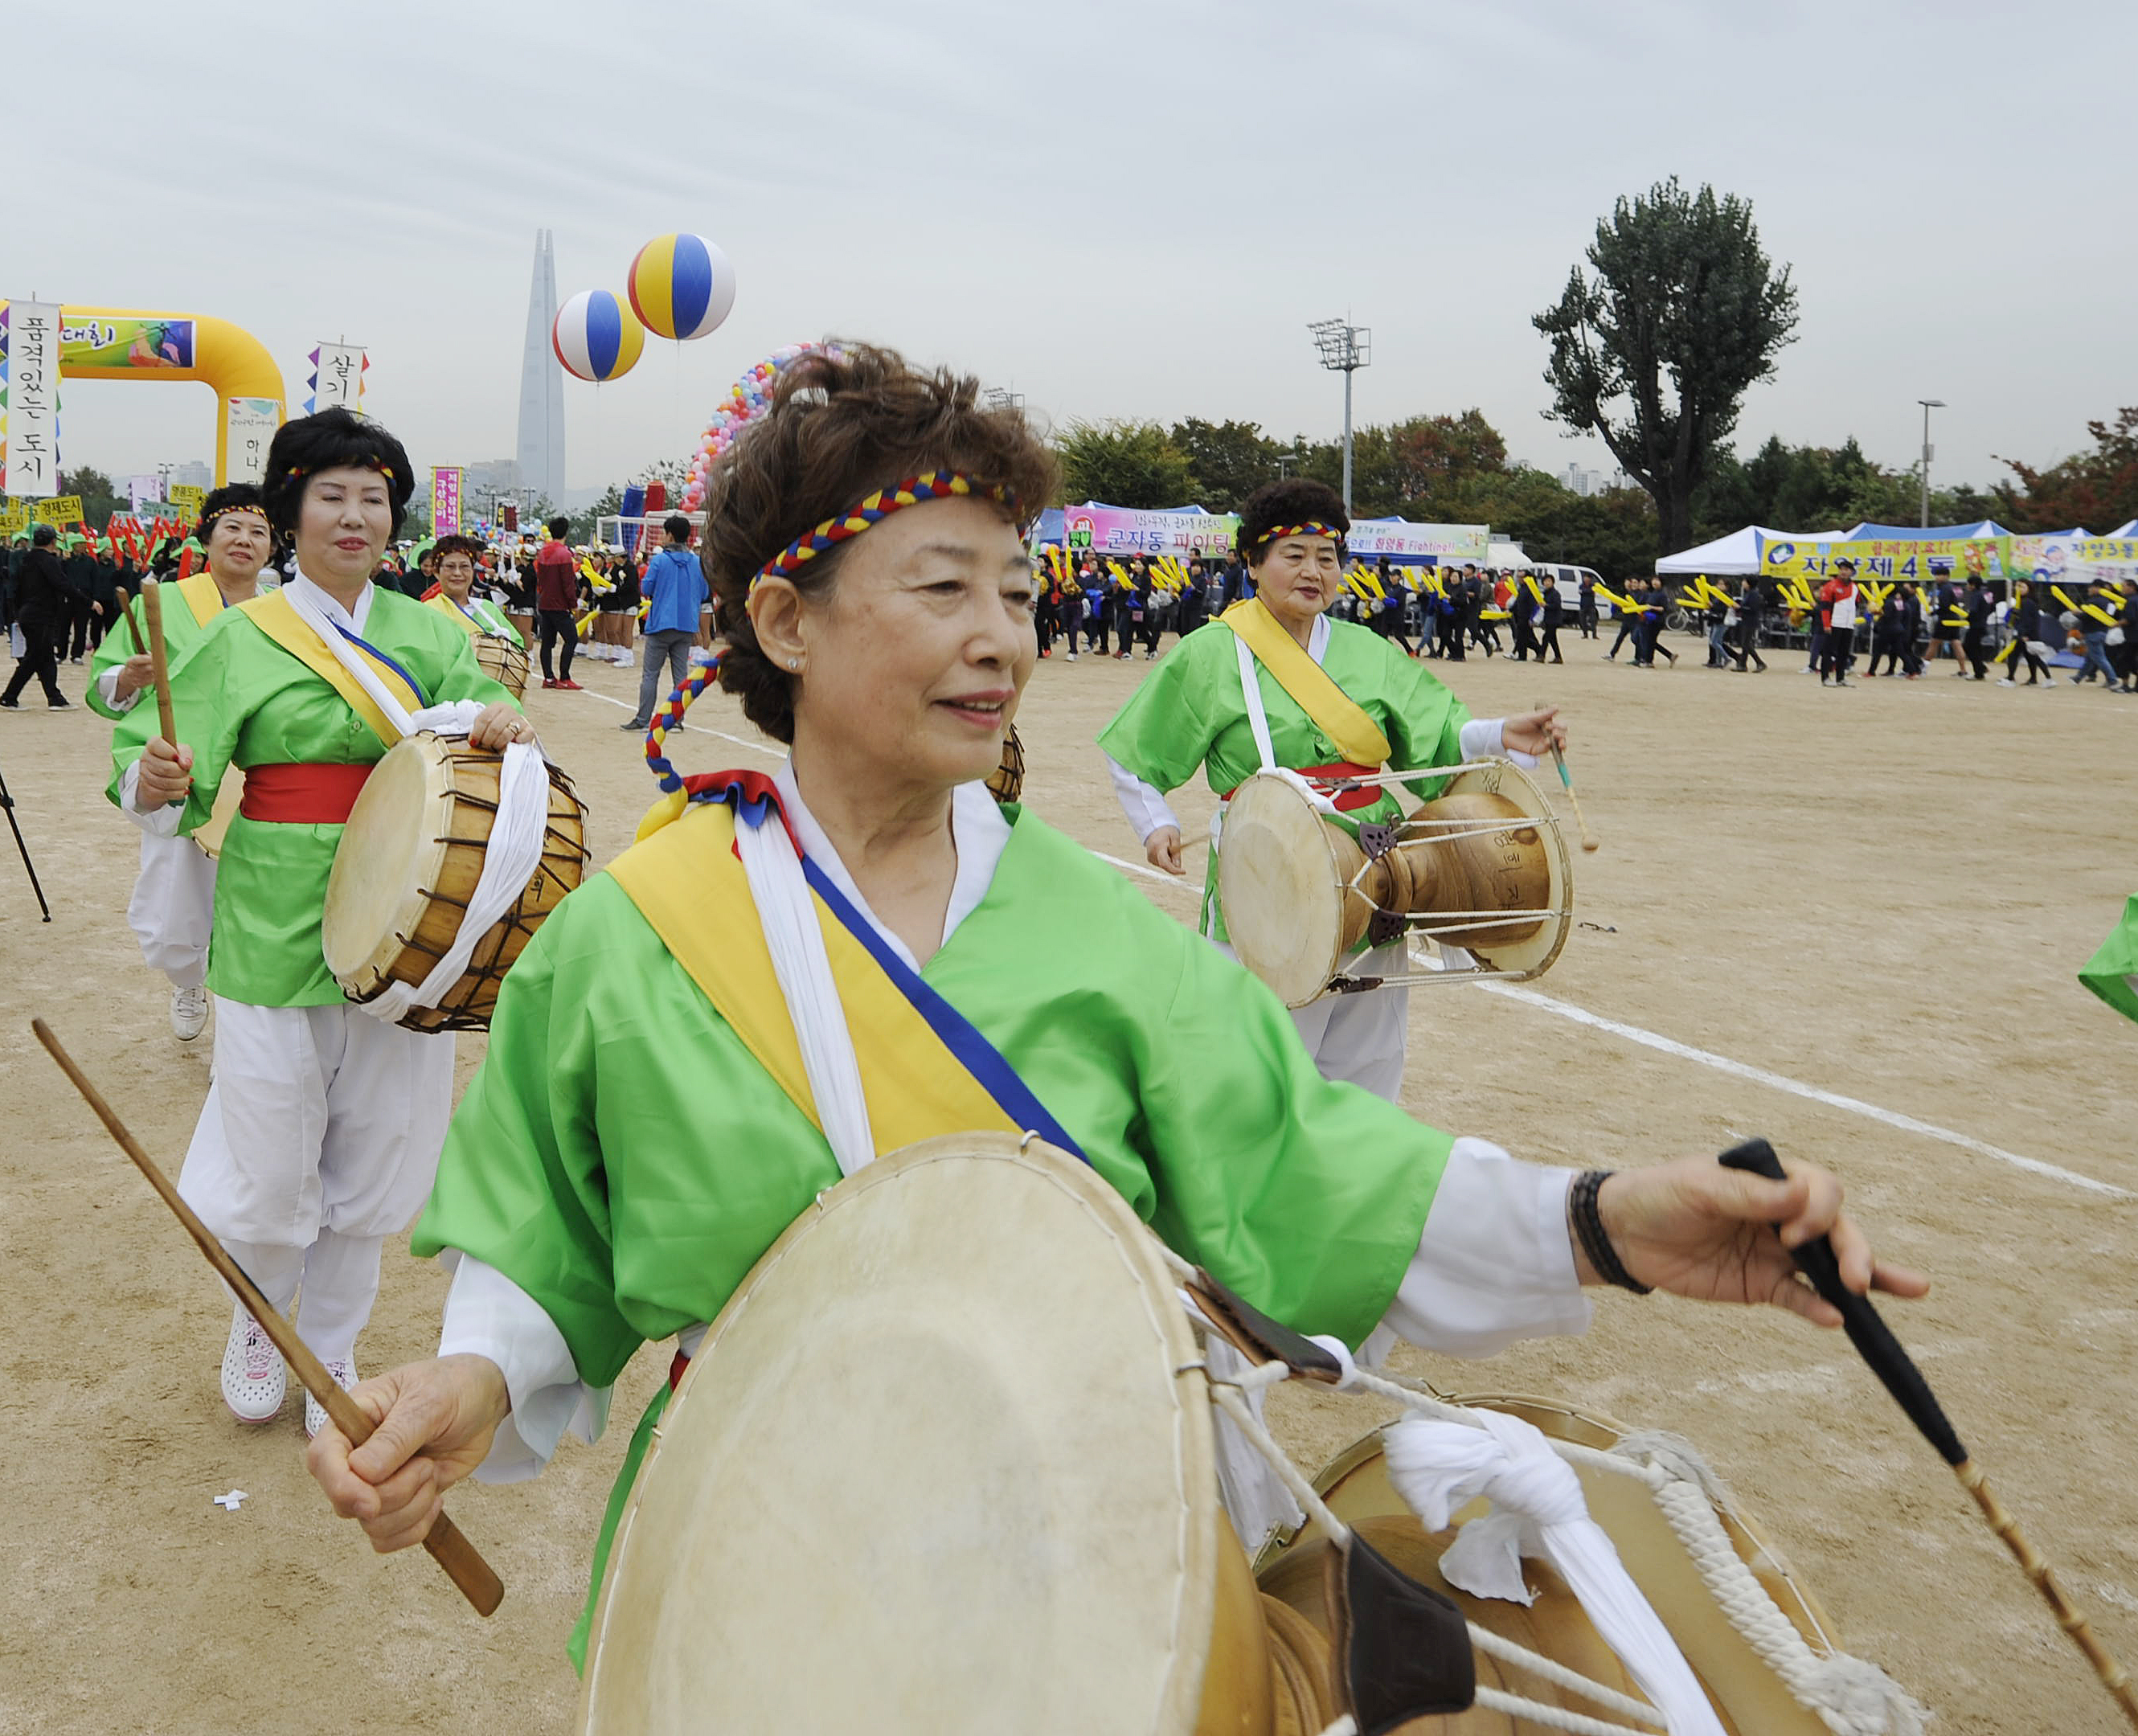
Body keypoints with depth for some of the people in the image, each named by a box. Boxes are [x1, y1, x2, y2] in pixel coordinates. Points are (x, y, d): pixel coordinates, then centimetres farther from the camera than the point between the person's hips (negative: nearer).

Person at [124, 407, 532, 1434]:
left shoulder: (425, 633, 8)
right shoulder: (242, 639, 0)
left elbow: (476, 715, 0)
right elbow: (181, 797, -3)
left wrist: (498, 722, -23)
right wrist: (157, 787, -26)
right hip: (276, 935, -2)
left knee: (372, 1169, 11)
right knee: (267, 1177, 3)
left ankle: (332, 1348, 34)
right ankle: (258, 1322, 34)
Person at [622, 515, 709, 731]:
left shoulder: (659, 560, -8)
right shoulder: (697, 562, 3)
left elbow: (646, 589, -5)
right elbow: (705, 595, 8)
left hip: (661, 624, -4)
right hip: (687, 625, 4)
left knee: (650, 674, 2)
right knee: (681, 675, 8)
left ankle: (642, 720, 3)